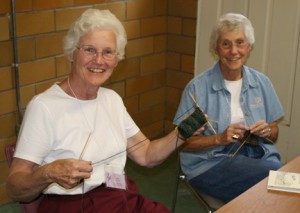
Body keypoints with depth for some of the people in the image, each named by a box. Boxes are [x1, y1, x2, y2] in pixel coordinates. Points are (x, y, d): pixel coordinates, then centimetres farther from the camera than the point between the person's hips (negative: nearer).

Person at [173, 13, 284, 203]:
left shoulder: (262, 83, 7)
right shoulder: (198, 87, -6)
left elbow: (274, 135, 16)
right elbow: (183, 142, -4)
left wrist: (267, 131, -8)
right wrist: (219, 138, -19)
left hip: (259, 156, 5)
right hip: (211, 163, -4)